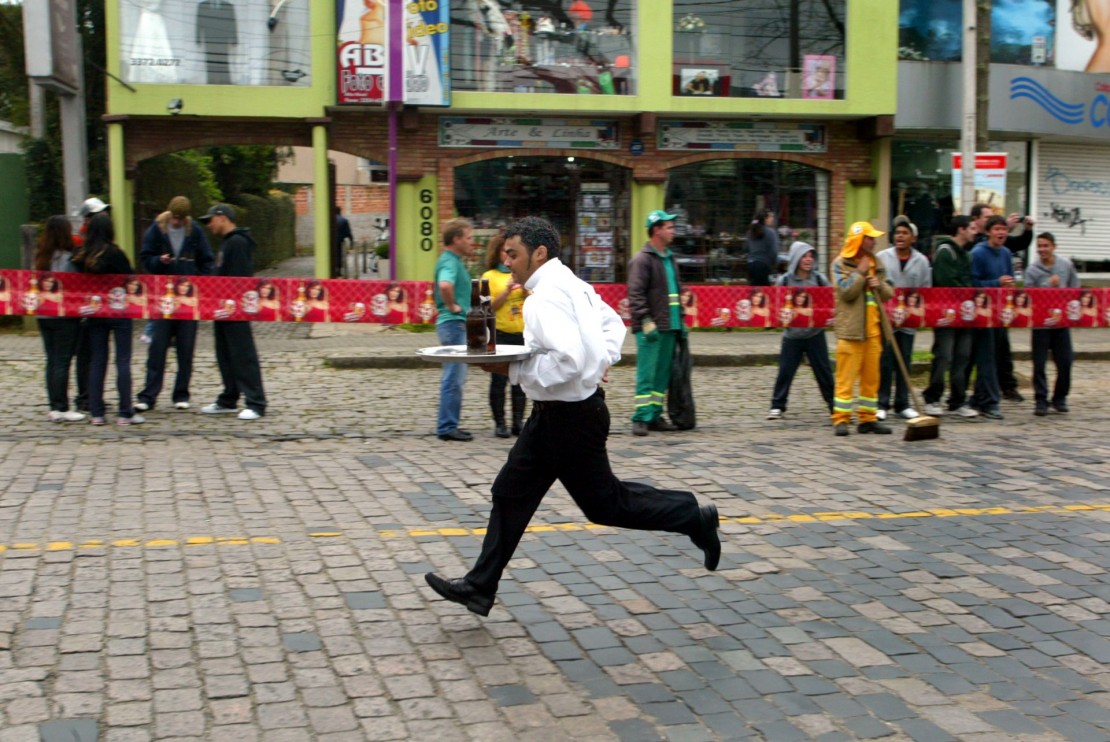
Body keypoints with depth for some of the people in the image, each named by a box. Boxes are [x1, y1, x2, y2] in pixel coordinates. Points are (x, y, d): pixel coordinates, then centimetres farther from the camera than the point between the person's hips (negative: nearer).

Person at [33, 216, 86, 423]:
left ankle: (54, 406, 13)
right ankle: (61, 409, -2)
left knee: (52, 361, 10)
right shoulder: (67, 258, -13)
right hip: (65, 315, -7)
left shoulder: (39, 257, 9)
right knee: (62, 361, -3)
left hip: (43, 315, 7)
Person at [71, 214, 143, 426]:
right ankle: (125, 413, 0)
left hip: (93, 313, 4)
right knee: (123, 361, 1)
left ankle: (96, 413, 10)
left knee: (96, 362, 10)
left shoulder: (81, 255, -1)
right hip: (118, 312, -4)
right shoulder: (114, 253, -13)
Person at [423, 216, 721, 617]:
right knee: (511, 492, 11)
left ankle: (693, 517, 19)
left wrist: (512, 369, -23)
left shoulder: (545, 298, -22)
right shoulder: (574, 284, 10)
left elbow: (568, 361, -32)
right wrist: (602, 362, 13)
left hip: (570, 416, -10)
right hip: (553, 414, 10)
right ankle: (480, 586, 18)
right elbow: (613, 324, 23)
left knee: (605, 502, 5)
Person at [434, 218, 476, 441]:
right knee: (454, 378, -6)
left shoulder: (452, 260, 15)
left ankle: (449, 425, 21)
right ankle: (447, 427, -1)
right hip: (453, 323, -11)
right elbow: (444, 285, -38)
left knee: (455, 377, 15)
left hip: (457, 324, 11)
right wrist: (452, 306, -23)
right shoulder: (450, 262, -17)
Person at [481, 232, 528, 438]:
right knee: (499, 379, -3)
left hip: (522, 333, 4)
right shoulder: (489, 276, 0)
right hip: (499, 334, -3)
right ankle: (499, 423, 4)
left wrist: (524, 287, -11)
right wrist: (507, 291, -16)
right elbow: (488, 307, -7)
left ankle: (518, 421, 14)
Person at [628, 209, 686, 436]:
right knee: (646, 375, -8)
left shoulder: (669, 258, 19)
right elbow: (636, 294, -16)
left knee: (663, 374, 11)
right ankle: (641, 418, -5)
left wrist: (680, 319, 20)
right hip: (650, 329, -8)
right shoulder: (642, 259, -8)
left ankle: (655, 416, 17)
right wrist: (646, 321, -21)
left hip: (669, 327, 8)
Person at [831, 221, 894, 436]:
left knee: (871, 377, 8)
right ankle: (841, 419, -2)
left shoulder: (876, 263, 16)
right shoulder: (841, 263, -2)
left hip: (873, 329, 6)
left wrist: (879, 285, -6)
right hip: (850, 329, -6)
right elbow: (847, 292, -14)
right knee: (846, 376, -6)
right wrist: (860, 272, -10)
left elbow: (889, 293, 13)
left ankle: (868, 418, 15)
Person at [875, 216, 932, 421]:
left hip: (909, 319, 2)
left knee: (905, 362, 8)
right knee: (885, 361, -1)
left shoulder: (921, 261, 6)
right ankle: (881, 403, 6)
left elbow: (926, 290, 9)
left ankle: (902, 404, 16)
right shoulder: (882, 257, 1)